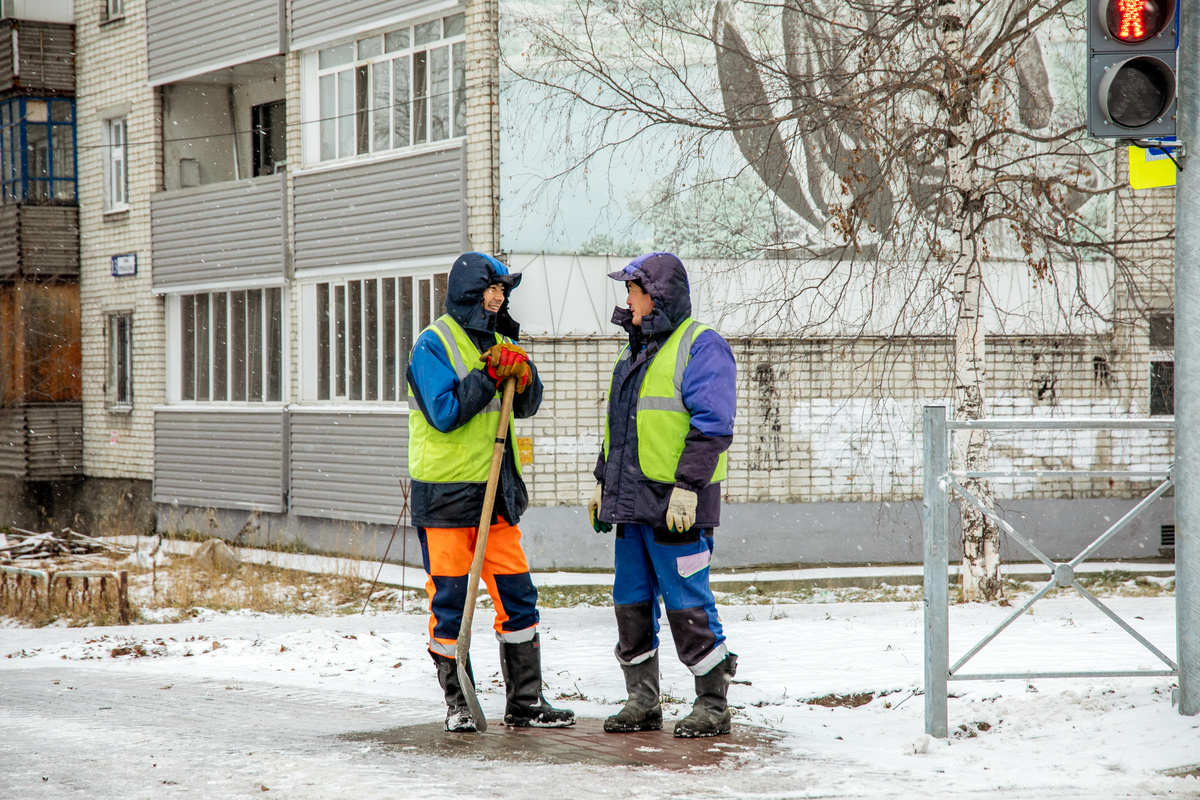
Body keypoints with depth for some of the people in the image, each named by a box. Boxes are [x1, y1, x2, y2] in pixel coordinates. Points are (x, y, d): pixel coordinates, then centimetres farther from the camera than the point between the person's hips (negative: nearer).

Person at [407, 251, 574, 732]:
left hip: (496, 491, 6)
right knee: (449, 600, 0)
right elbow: (444, 413, -17)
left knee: (517, 594, 5)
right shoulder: (433, 344, -7)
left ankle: (525, 702, 12)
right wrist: (490, 374, -17)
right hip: (445, 493, -6)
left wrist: (521, 374, -8)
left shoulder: (500, 342, 15)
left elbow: (526, 408, 12)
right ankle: (457, 703, 10)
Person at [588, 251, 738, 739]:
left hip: (675, 504, -9)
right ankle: (642, 703, 18)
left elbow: (712, 426, -17)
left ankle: (713, 707, 2)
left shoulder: (700, 347, -9)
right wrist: (603, 482, 24)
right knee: (632, 602, 10)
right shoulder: (637, 349, 19)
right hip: (632, 499, 9)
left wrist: (687, 487, -22)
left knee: (688, 605, -6)